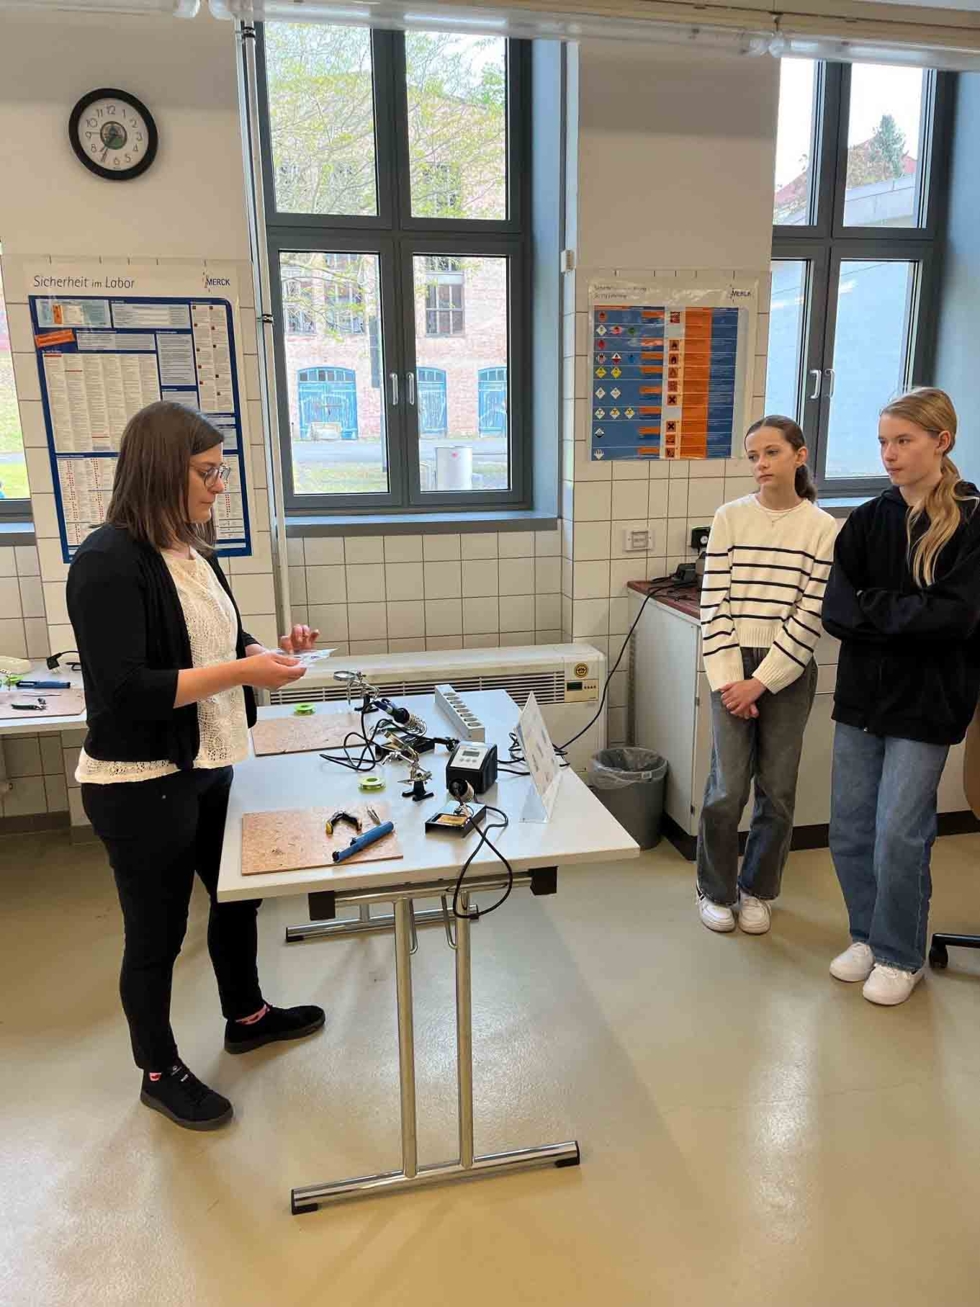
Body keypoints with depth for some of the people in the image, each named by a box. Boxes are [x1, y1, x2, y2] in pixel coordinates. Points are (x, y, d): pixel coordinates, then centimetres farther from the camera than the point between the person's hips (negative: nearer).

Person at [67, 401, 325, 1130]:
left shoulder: (193, 552, 4)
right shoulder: (109, 562, -21)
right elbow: (124, 689, -26)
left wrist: (271, 650, -4)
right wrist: (244, 673, -26)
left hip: (207, 768, 9)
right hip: (140, 786, -8)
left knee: (237, 894, 23)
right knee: (157, 933, 10)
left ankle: (246, 1016, 47)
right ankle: (160, 1073, 33)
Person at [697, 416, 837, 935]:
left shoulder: (823, 528, -2)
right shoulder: (730, 518, 0)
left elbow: (810, 616, -6)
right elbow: (713, 604, -3)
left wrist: (761, 682, -11)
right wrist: (728, 679, -10)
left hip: (790, 671, 0)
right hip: (733, 667, 0)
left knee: (778, 791, 7)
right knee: (727, 788, -2)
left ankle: (756, 890, 28)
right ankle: (715, 890, 20)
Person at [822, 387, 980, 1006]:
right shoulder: (868, 520, 6)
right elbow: (835, 610, -3)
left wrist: (872, 609, -11)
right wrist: (907, 618, -17)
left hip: (927, 702, -4)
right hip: (861, 695, 4)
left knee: (899, 835, 0)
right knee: (849, 831, 9)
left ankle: (901, 956, 22)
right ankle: (867, 937, 31)